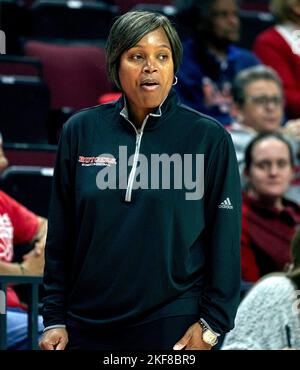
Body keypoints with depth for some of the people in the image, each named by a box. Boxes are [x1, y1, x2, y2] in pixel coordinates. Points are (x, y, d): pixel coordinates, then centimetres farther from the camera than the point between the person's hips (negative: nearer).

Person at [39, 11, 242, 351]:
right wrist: (54, 319, 3)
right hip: (86, 328, 2)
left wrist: (211, 325, -5)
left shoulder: (209, 138, -4)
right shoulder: (81, 132, 2)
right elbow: (60, 235, 6)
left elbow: (225, 239, -2)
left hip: (173, 325, -2)